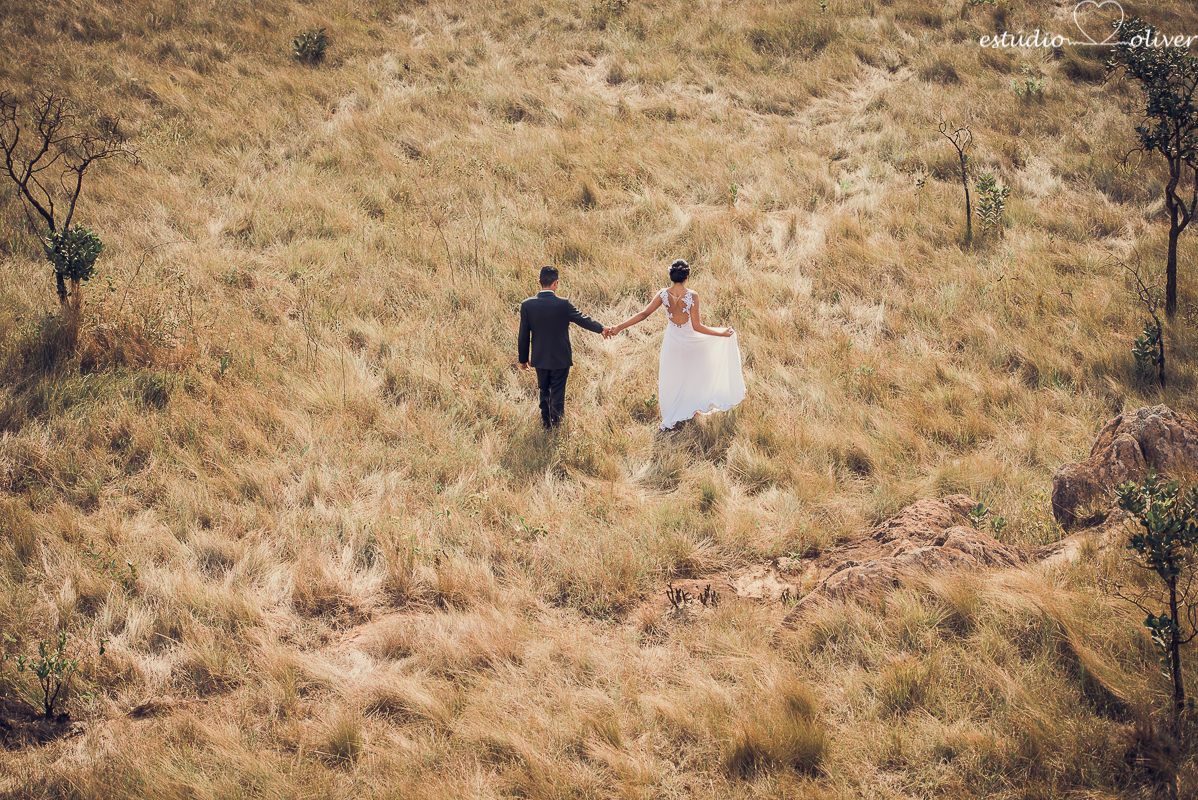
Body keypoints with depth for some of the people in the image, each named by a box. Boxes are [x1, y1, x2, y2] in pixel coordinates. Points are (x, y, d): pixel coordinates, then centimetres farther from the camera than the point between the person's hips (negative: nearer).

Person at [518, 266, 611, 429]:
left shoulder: (527, 305, -10)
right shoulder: (564, 304, -17)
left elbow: (524, 335, -4)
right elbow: (583, 319, -5)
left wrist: (523, 359, 7)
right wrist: (602, 329, 11)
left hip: (540, 359, 3)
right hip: (560, 359, -3)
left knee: (544, 393, 20)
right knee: (557, 395, 9)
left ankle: (546, 426, 27)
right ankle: (556, 426, 13)